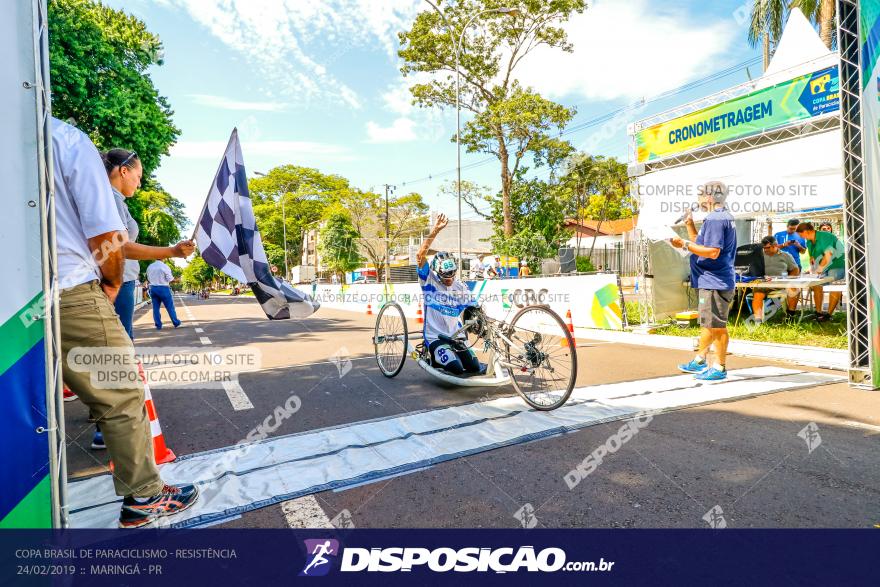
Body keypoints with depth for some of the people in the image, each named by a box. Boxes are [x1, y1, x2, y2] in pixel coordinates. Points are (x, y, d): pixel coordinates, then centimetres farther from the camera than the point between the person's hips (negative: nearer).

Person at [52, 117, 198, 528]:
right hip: (70, 296, -6)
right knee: (122, 399, 7)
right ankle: (143, 497, 17)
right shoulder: (69, 140, -7)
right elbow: (107, 239, -11)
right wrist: (112, 282, 8)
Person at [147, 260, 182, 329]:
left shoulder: (149, 267, 5)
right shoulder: (165, 266, -12)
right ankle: (176, 323, 7)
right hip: (163, 288, -5)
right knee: (170, 307, 2)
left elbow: (148, 279, 12)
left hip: (153, 288, 5)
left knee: (156, 308, 7)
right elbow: (170, 279, -12)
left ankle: (158, 325, 9)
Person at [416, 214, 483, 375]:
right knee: (456, 369, -21)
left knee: (475, 368, -6)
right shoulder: (429, 282, -9)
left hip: (455, 336, 5)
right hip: (435, 337, -4)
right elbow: (420, 255, -22)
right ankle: (435, 359, 10)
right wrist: (435, 230, -30)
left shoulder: (461, 288, 2)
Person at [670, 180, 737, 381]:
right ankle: (699, 362, 29)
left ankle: (719, 368, 7)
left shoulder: (715, 219, -17)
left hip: (714, 282, -11)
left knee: (717, 326, -3)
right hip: (710, 281, 11)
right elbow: (700, 243, 20)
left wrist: (685, 244, -22)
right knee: (707, 324, 18)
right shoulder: (723, 217, 17)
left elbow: (713, 252, -26)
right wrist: (690, 225, 15)